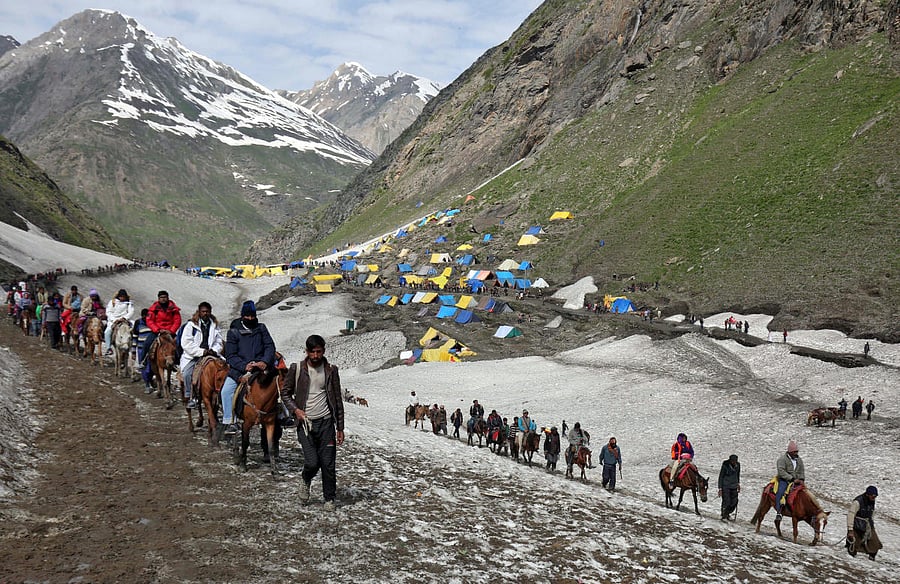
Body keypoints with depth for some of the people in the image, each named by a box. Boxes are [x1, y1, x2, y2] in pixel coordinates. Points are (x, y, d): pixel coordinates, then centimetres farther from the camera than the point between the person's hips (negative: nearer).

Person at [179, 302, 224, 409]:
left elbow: (219, 342, 17)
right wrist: (201, 351, -17)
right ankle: (191, 398, -12)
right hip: (193, 356, -3)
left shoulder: (214, 325, 13)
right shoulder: (191, 325, 0)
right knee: (187, 373, -27)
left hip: (210, 355, 3)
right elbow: (186, 343, -10)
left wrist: (214, 350, -6)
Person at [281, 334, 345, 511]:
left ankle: (329, 499, 17)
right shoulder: (297, 369, 0)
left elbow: (337, 400, 10)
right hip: (306, 422, -1)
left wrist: (340, 428, 7)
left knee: (329, 464, 1)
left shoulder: (331, 370, 5)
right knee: (312, 462, -12)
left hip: (326, 422, 1)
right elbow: (285, 393, 9)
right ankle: (305, 482, 21)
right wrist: (295, 409, -8)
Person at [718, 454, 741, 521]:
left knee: (734, 502, 6)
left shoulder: (738, 465, -3)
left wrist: (738, 484, 20)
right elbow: (721, 477, -11)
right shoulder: (725, 465, -16)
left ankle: (727, 513, 28)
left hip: (734, 487, 5)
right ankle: (724, 516, 6)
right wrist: (720, 489, -13)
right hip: (725, 486, -5)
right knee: (726, 502, -9)